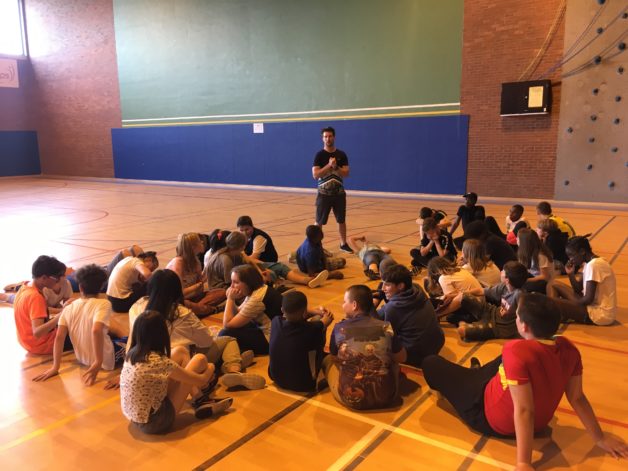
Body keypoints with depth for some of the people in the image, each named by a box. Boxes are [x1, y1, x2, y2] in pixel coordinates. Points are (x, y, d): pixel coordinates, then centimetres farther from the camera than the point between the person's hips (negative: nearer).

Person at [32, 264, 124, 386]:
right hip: (107, 361, -6)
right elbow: (96, 331, -34)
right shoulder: (103, 304, -19)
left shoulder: (69, 308, -3)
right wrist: (98, 363, -30)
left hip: (82, 359, 6)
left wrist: (55, 367, -5)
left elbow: (59, 337, -8)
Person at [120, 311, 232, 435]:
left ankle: (201, 401, 15)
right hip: (155, 422, -8)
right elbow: (199, 381, -12)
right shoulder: (158, 362, -27)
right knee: (200, 359, -3)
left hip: (136, 417, 8)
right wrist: (210, 369, 9)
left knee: (180, 352, 8)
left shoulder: (132, 354, -5)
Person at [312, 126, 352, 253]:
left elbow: (346, 173, -2)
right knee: (319, 222, 3)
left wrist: (335, 167, -18)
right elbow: (315, 175, -14)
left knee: (341, 220, 11)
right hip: (324, 193, -2)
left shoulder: (341, 155, 2)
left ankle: (343, 244, 25)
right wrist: (329, 165, -21)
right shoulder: (319, 155, -5)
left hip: (339, 193, 3)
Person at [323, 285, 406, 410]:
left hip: (351, 398, -1)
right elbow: (402, 358, 13)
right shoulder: (386, 327, -2)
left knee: (328, 359, 23)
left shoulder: (339, 328, -5)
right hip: (386, 397, 2)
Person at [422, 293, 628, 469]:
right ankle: (477, 374, 51)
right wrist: (599, 438, 6)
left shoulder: (517, 351, -36)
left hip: (489, 418, -6)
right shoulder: (568, 349, -16)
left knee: (431, 363, 8)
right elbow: (577, 398, -8)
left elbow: (523, 411, -36)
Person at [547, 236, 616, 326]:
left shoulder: (593, 265, -21)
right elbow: (578, 290, 17)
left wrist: (570, 304, -7)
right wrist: (571, 273, 2)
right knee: (554, 285, 11)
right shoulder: (590, 263, 10)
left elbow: (588, 299, -24)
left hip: (601, 314, -11)